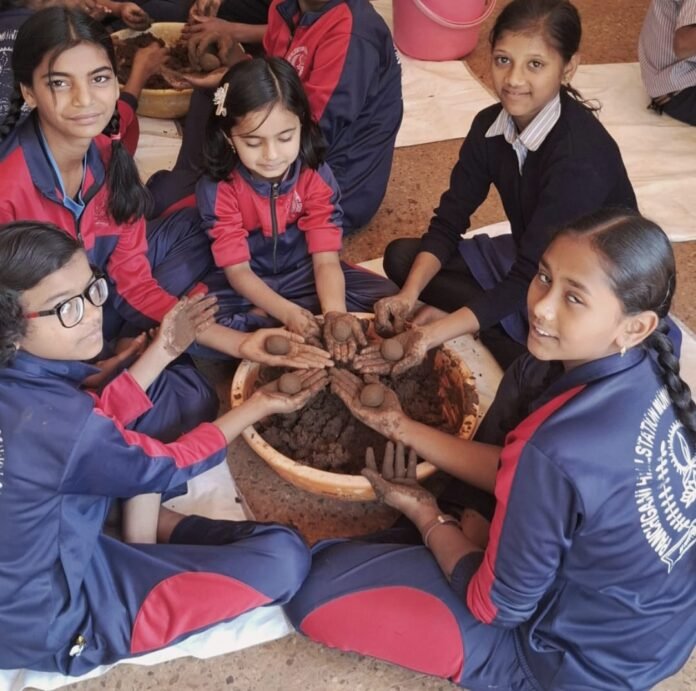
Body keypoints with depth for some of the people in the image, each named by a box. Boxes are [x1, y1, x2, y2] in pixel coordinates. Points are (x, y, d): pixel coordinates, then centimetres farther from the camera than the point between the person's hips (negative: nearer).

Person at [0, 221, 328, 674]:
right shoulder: (52, 420, -35)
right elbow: (169, 466, -16)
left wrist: (161, 353, 3)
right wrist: (257, 407, -4)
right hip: (55, 627, -8)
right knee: (284, 556, -19)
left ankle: (148, 522, 9)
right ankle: (160, 526, 6)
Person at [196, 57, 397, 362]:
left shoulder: (317, 177, -15)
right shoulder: (217, 189, -19)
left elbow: (326, 260, -18)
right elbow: (237, 270, -17)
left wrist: (334, 312, -41)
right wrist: (288, 313, -35)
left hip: (305, 277, 3)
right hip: (249, 288, -2)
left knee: (386, 297, -19)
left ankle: (258, 319, -19)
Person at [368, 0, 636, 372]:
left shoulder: (580, 155, -30)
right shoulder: (491, 124, -9)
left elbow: (530, 278, -31)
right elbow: (448, 221, -5)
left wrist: (436, 333, -36)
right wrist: (409, 295, -22)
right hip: (527, 261, 8)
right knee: (402, 256, -2)